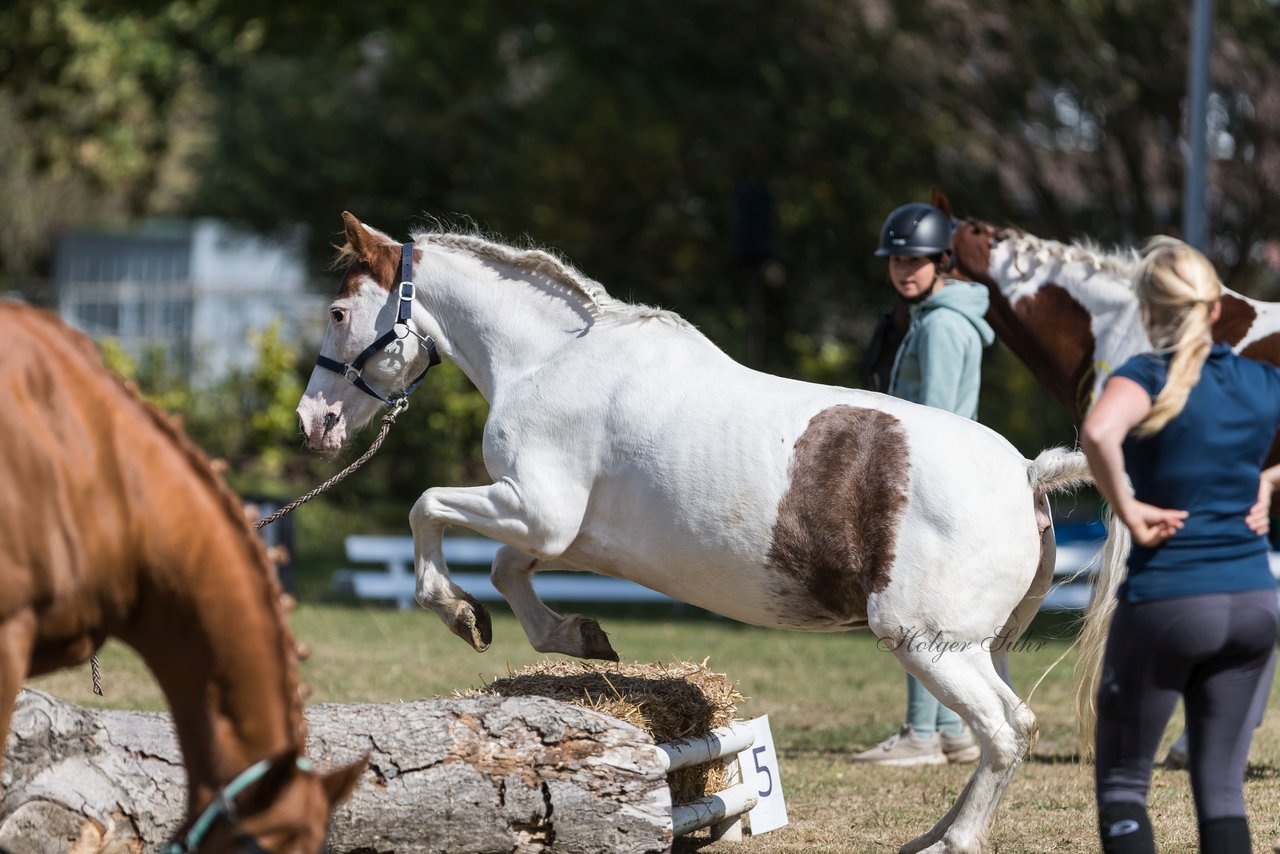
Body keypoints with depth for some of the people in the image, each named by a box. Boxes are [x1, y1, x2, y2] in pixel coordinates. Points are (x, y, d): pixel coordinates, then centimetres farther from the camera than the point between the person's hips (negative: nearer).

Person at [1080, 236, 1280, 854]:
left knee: (1122, 783, 6)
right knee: (1222, 786, 10)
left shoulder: (1149, 377, -9)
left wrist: (1128, 510, -18)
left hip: (1165, 598, -5)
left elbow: (1099, 432, -32)